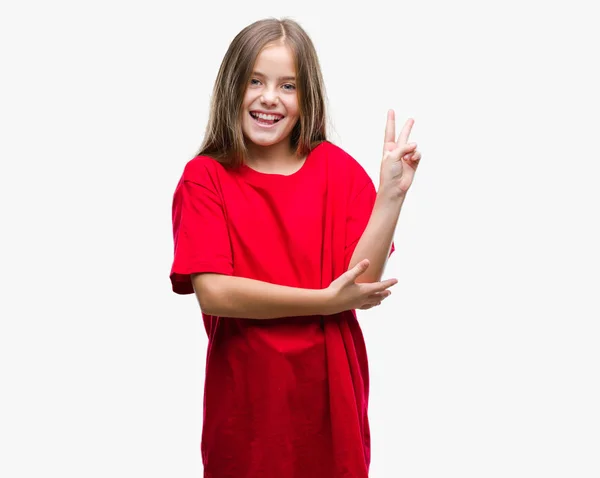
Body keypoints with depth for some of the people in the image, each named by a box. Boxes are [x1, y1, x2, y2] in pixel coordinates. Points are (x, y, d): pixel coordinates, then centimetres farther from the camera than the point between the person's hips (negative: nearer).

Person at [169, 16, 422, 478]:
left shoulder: (338, 169, 0)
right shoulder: (204, 177, -4)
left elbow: (360, 285, -10)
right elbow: (213, 292, -16)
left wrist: (392, 194, -20)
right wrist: (327, 301, -15)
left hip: (328, 388, 2)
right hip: (244, 393, -1)